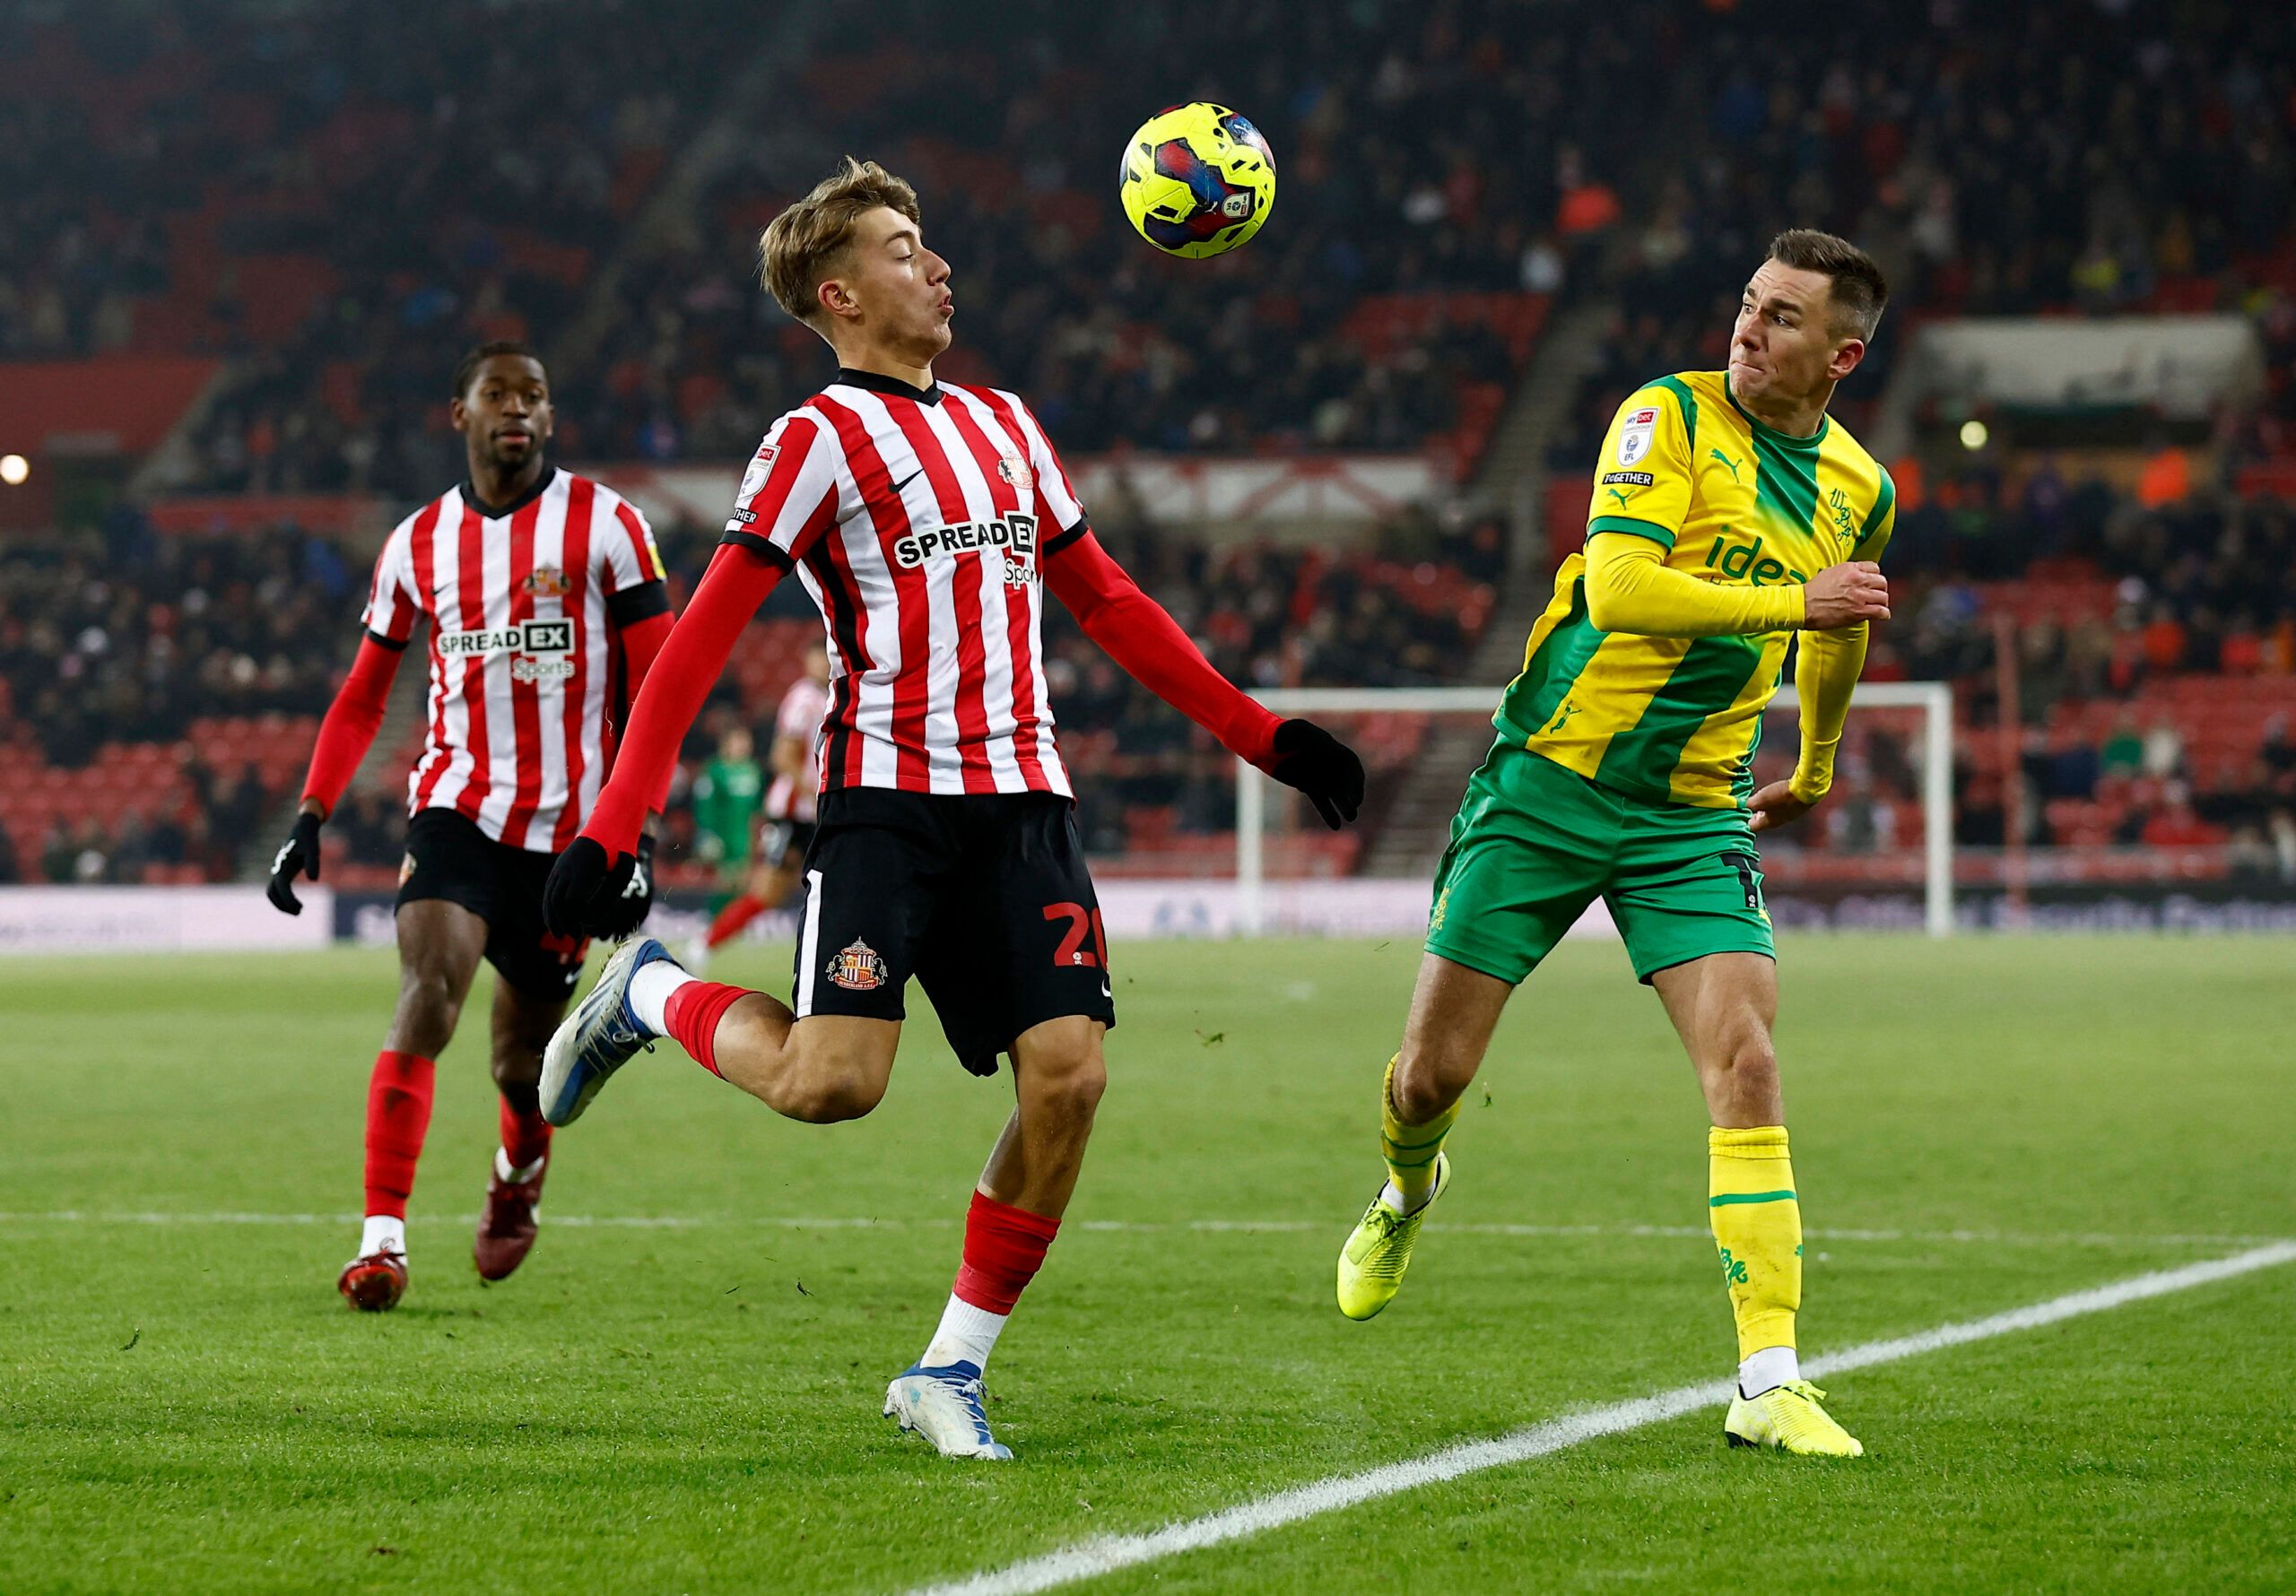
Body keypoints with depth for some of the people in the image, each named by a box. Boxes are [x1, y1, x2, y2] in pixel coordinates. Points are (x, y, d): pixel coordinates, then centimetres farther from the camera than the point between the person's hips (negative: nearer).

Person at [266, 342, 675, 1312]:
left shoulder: (604, 525, -1)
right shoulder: (419, 543, 8)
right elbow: (363, 695, 17)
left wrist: (637, 835, -9)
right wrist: (310, 819, 7)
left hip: (568, 828, -1)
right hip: (458, 809, 1)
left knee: (522, 1062, 7)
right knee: (430, 987, -24)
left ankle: (517, 1179, 43)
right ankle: (382, 1239, -26)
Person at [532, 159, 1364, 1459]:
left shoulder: (1004, 426, 20)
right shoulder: (821, 438, -1)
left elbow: (1110, 604, 27)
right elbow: (703, 639, -6)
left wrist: (1261, 735, 23)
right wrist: (614, 828, -14)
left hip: (1021, 801, 6)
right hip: (886, 798, -6)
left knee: (1069, 1074, -10)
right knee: (833, 1084, -19)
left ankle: (953, 1370, 3)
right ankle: (648, 998, 12)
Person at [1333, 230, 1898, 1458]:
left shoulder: (1860, 492, 6)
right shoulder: (1670, 416, -9)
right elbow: (1616, 585, -24)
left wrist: (1814, 774, 38)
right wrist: (1791, 601, -26)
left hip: (1696, 815, 3)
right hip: (1548, 780, -3)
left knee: (1745, 1067, -14)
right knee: (1435, 1068, 3)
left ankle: (1769, 1387, -14)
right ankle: (1405, 1196, 40)